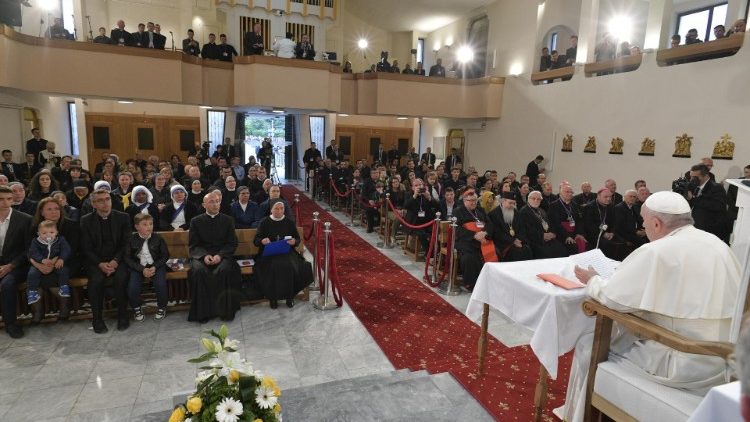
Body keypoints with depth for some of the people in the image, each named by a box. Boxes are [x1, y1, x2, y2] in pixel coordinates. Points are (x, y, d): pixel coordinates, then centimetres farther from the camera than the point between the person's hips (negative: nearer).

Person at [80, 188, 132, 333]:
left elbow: (126, 244, 1)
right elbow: (86, 248, 1)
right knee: (96, 280, -29)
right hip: (96, 261, 0)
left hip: (117, 259, 0)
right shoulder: (86, 220, 5)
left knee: (121, 277, -29)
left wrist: (116, 261, -14)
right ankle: (97, 319, -11)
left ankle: (122, 316, -13)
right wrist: (100, 264, -16)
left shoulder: (122, 217, 4)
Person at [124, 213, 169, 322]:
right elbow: (128, 258, -2)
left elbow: (165, 255, 2)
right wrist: (142, 269, -15)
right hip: (138, 267, 1)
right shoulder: (132, 240, -3)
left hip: (156, 265, 0)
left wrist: (155, 267, -13)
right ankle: (137, 308, 10)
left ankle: (161, 308, 2)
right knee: (132, 287, -22)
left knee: (161, 284, -26)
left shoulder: (158, 238, -2)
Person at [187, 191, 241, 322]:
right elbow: (193, 245, 5)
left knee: (225, 270, -32)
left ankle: (226, 311, -19)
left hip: (223, 255, -1)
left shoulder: (228, 220, 9)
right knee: (198, 271, -31)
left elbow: (232, 243, 4)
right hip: (202, 255, 1)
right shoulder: (196, 221, 10)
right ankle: (202, 311, -17)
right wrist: (204, 255, -15)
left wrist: (220, 255, -14)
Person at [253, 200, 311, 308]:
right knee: (273, 266, -34)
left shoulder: (290, 222, 9)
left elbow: (298, 239, 12)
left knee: (289, 265, -32)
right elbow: (255, 240, 5)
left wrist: (294, 241, -12)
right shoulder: (264, 222, 6)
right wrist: (262, 241, -19)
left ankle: (289, 296, -14)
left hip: (287, 252, 1)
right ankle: (273, 297, -16)